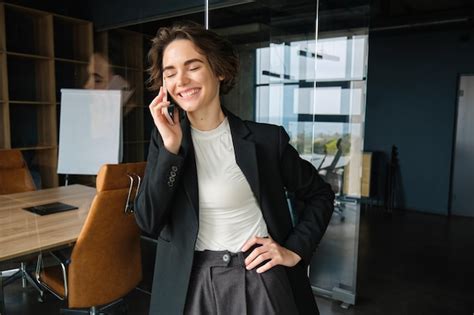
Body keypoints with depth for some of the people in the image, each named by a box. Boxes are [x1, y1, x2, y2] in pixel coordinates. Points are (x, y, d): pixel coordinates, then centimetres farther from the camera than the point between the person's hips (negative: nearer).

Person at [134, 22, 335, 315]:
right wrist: (170, 148, -18)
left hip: (259, 279, -1)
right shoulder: (165, 139, -3)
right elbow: (148, 222, -10)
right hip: (191, 284, 2)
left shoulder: (266, 138, -10)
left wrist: (295, 250, -6)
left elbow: (319, 194, 3)